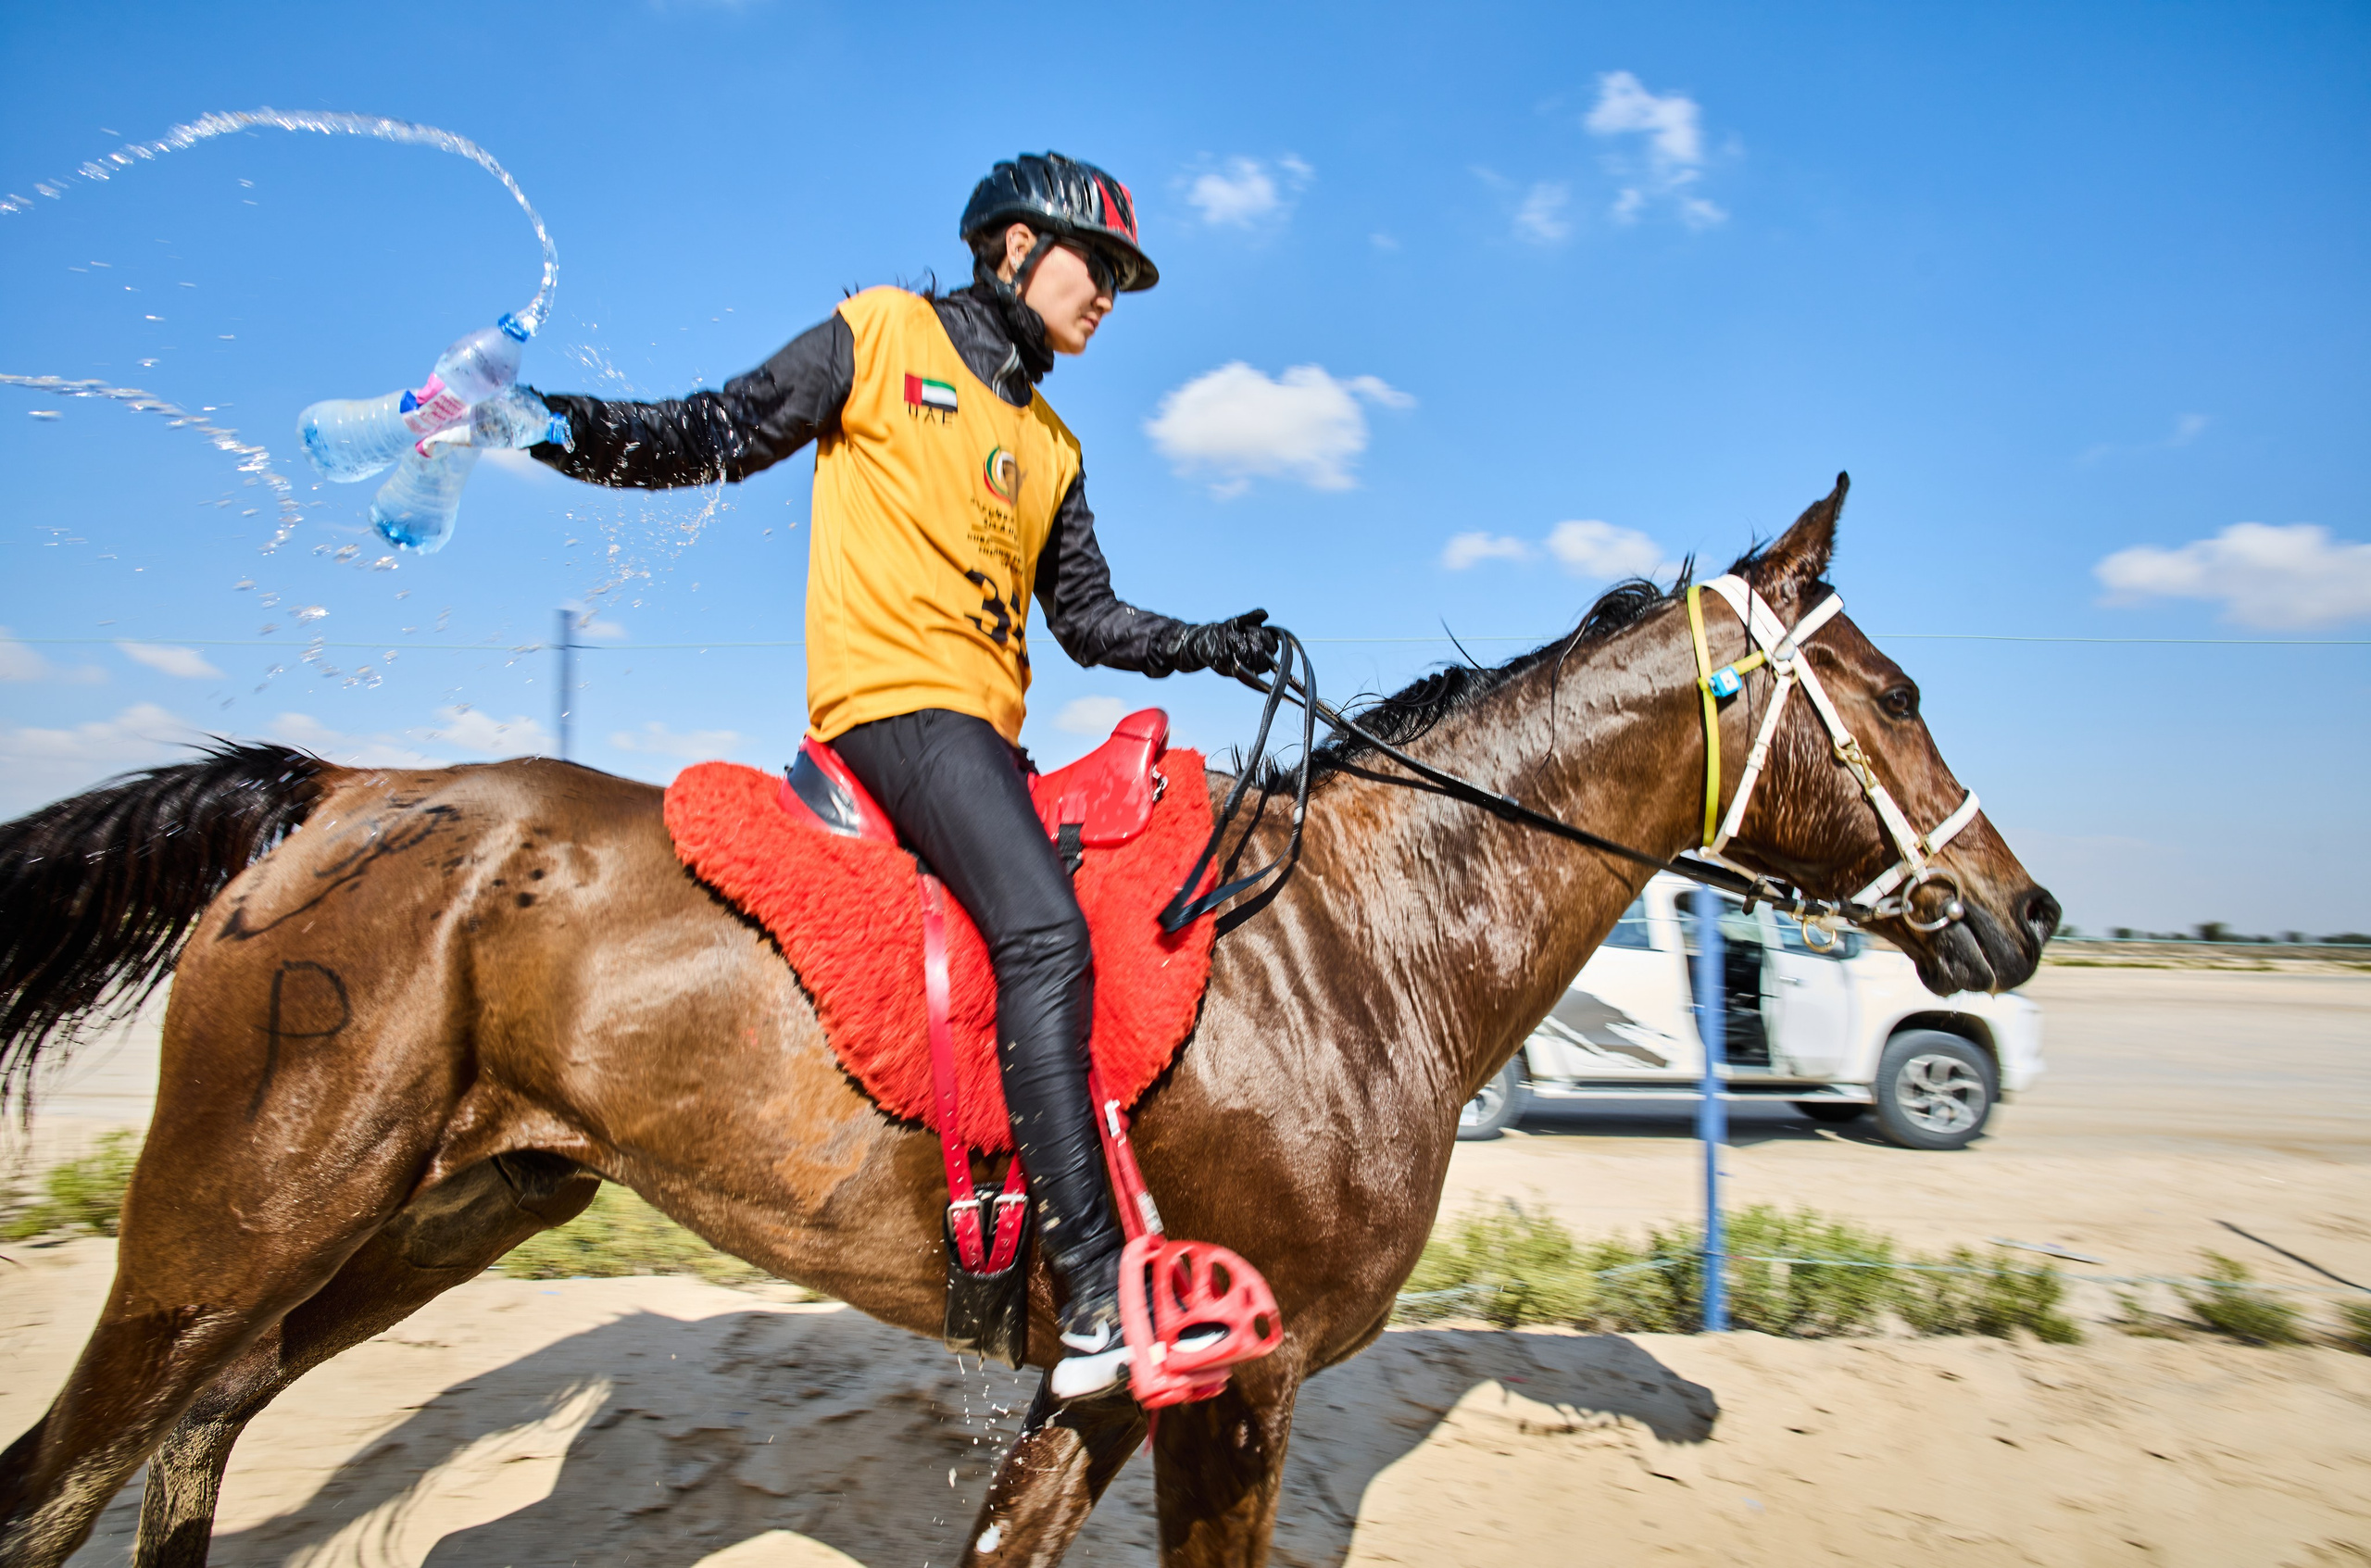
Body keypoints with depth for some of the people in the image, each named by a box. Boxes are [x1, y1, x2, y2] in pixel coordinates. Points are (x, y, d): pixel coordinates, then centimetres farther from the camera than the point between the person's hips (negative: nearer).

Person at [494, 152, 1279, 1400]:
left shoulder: (1052, 449, 25)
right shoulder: (883, 333, 9)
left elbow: (1089, 620, 21)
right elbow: (724, 437, 3)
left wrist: (1208, 645, 8)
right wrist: (576, 429, -13)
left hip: (986, 729, 8)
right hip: (893, 691, -8)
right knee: (1043, 931, -28)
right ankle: (1095, 1298, -27)